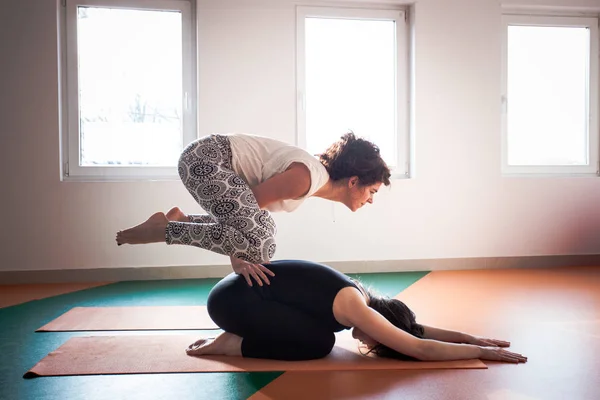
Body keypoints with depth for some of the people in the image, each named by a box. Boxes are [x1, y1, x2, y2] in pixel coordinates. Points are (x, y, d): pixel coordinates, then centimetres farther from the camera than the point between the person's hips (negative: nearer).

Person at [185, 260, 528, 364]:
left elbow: (416, 329, 11)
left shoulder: (359, 296, 5)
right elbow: (420, 348, -22)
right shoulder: (355, 306, -21)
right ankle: (230, 344, -3)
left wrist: (473, 337, 7)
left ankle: (240, 334, 15)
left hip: (243, 289, 9)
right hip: (232, 297, -9)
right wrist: (480, 351, -14)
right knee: (319, 343, -12)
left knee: (318, 331, 11)